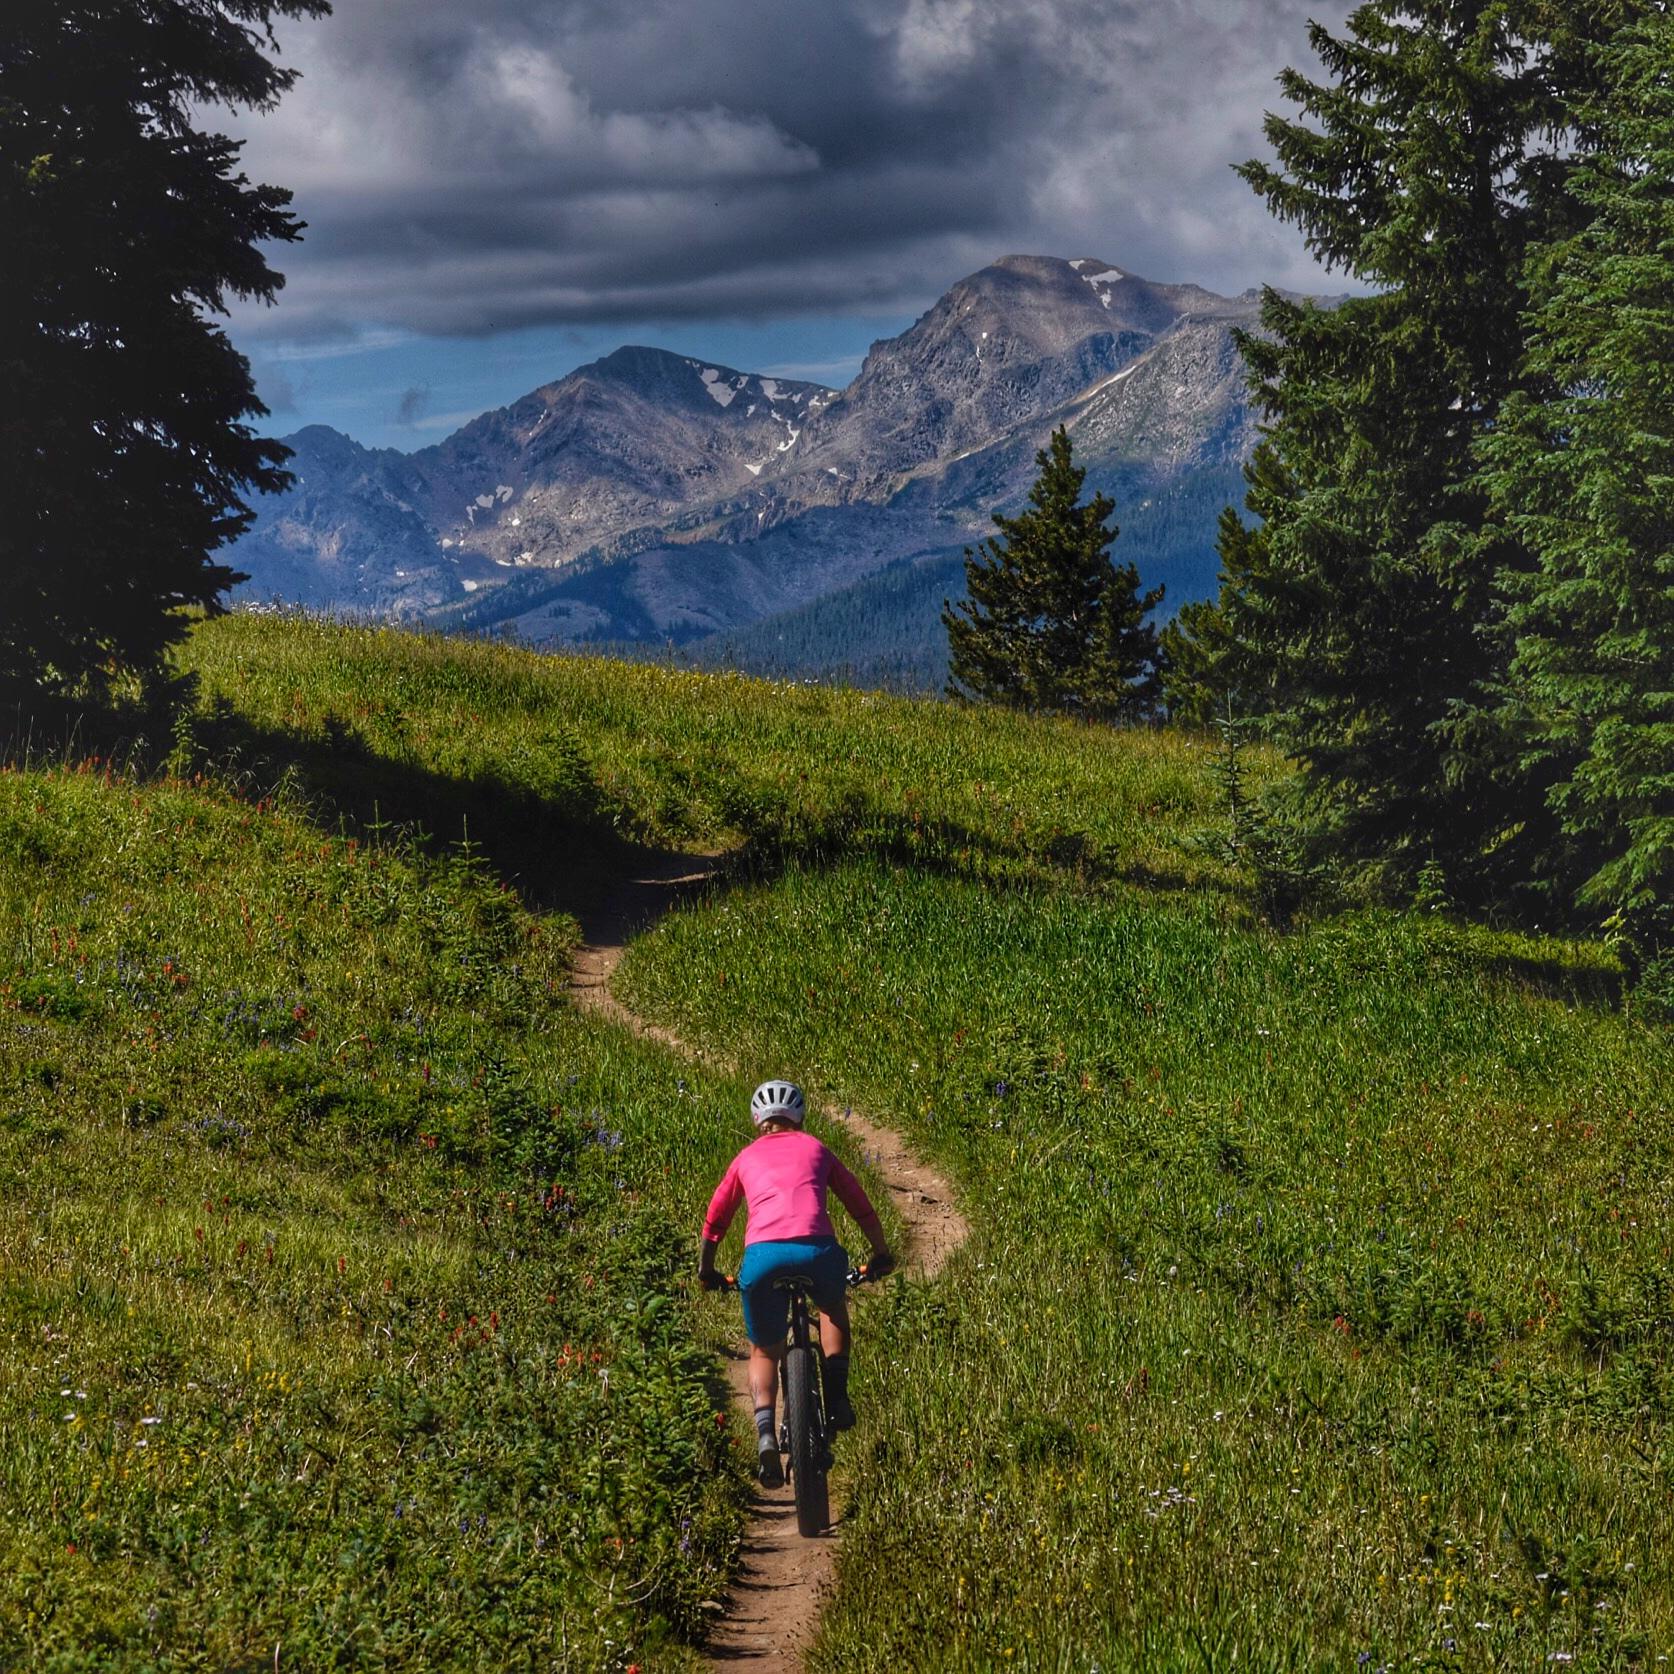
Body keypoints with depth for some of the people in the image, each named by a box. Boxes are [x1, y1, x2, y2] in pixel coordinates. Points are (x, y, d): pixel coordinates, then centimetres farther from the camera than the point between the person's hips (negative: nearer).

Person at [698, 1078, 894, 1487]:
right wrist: (881, 1255, 43)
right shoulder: (815, 1149, 25)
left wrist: (706, 1271, 48)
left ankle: (766, 1433, -3)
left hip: (762, 1254, 0)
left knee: (764, 1351, 22)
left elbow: (714, 1221, 33)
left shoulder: (747, 1157, 26)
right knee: (833, 1308, 35)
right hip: (816, 1250, 0)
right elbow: (861, 1206, 29)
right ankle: (837, 1398, 18)